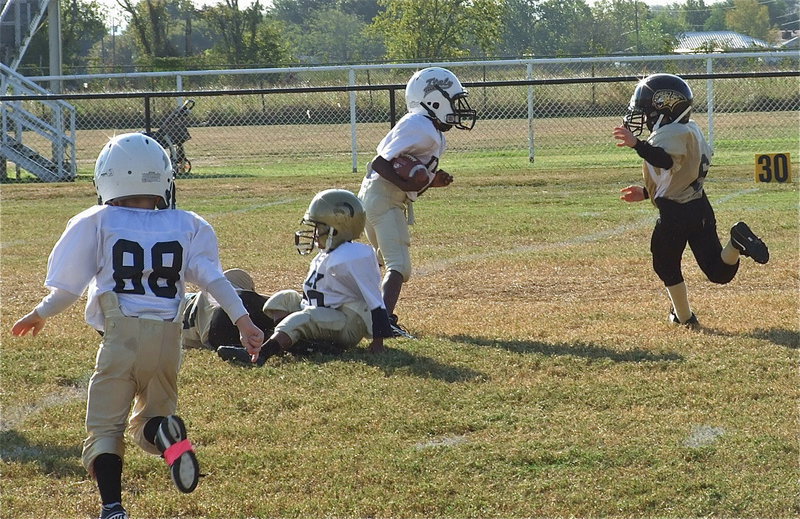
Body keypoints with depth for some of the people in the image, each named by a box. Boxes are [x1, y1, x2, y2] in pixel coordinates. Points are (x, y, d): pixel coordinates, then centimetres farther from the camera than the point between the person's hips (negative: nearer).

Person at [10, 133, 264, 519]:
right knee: (149, 422, 18)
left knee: (105, 428, 4)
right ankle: (167, 434, -19)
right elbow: (212, 277, 0)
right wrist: (243, 320, 1)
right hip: (168, 338, 3)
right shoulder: (186, 226, 10)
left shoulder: (98, 223, 3)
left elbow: (69, 287, 6)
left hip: (121, 334, -3)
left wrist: (40, 315, 23)